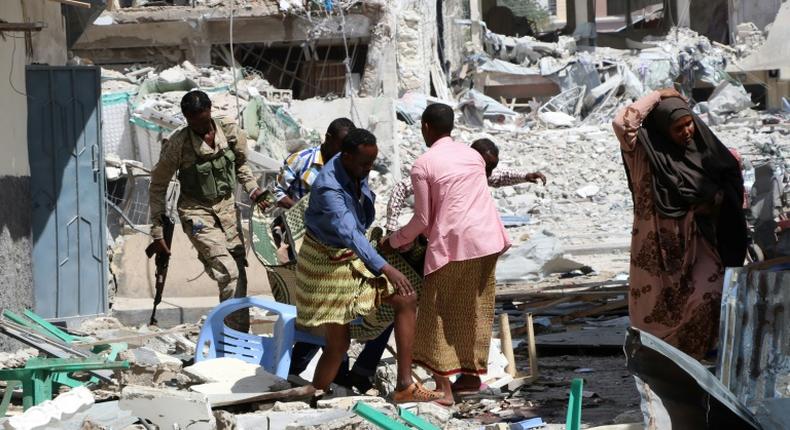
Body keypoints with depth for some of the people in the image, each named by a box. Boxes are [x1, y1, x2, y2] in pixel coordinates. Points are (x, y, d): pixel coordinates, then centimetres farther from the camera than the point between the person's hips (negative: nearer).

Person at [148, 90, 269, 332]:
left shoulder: (230, 132, -5)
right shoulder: (178, 144, -16)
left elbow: (241, 165, 16)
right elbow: (158, 185, -5)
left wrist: (252, 189, -1)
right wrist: (157, 231, -6)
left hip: (227, 207, 5)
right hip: (197, 213, -5)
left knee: (238, 275, 5)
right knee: (228, 272, -19)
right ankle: (237, 333, -17)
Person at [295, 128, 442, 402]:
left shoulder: (358, 171, -6)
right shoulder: (328, 187, -31)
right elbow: (349, 234, -43)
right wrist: (385, 269, -52)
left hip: (355, 256, 8)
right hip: (327, 263, -8)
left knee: (406, 300, -3)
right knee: (338, 344, -4)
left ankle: (404, 387, -2)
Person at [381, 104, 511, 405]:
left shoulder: (423, 165, -3)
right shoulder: (473, 155, 15)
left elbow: (422, 220, -3)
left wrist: (394, 242, 13)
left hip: (453, 242, -6)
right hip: (488, 239, 6)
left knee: (439, 313, 1)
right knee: (476, 309, 17)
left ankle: (443, 387, -4)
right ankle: (472, 373, 24)